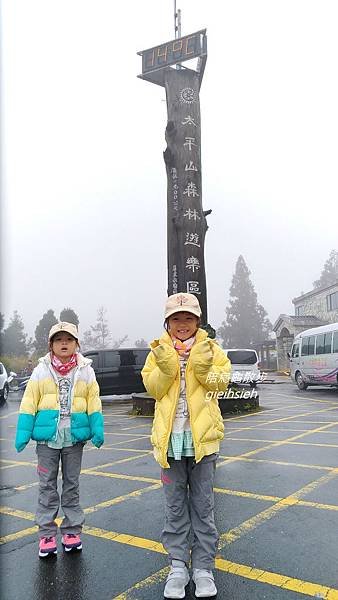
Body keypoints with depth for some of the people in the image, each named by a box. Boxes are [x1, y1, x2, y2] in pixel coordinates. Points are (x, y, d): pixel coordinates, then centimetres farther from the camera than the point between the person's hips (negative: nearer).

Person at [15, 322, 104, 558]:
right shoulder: (41, 371, -2)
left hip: (74, 437, 1)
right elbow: (29, 404, -2)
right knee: (47, 486, 8)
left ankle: (72, 530, 25)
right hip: (47, 437, 0)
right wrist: (23, 433, -6)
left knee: (72, 485, 13)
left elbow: (94, 403, 0)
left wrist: (97, 430, -7)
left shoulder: (86, 371, -1)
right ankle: (47, 533, 19)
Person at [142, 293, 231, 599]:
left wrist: (203, 368, -21)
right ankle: (178, 566, 25)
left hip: (202, 437, -1)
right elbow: (153, 388, -3)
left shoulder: (210, 349, 3)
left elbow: (222, 381, -4)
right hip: (170, 439, 1)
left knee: (203, 506, 10)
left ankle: (203, 567, 23)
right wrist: (166, 367, -20)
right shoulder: (158, 352, 4)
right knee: (175, 507, 12)